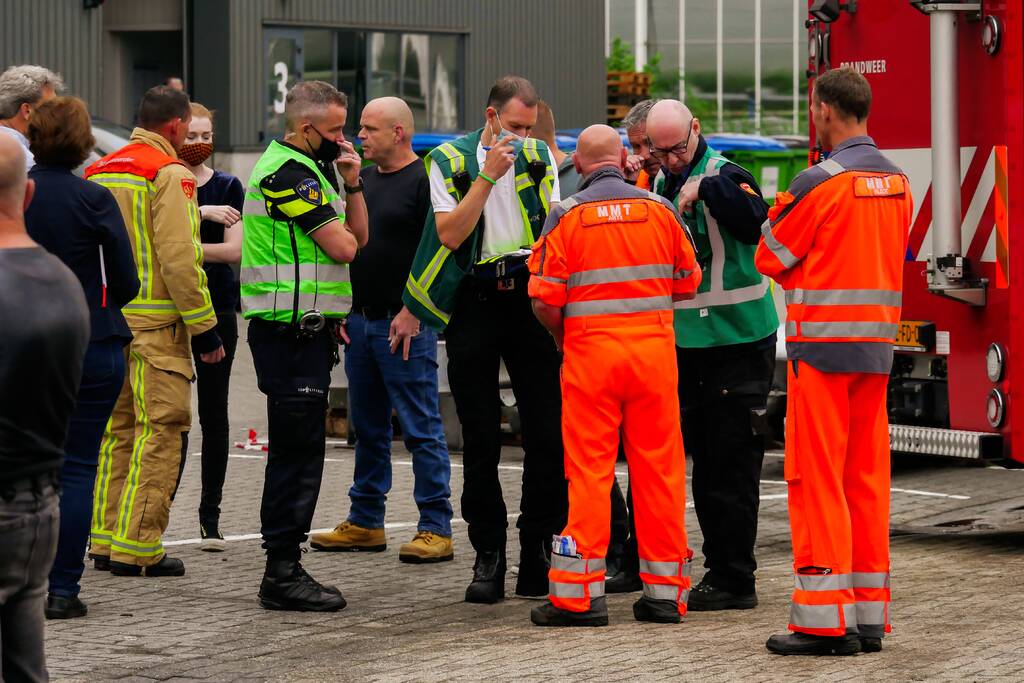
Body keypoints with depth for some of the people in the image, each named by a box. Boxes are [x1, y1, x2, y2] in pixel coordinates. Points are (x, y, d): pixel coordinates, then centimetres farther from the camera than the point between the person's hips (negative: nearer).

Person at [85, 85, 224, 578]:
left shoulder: (98, 172, 14)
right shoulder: (168, 173, -10)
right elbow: (179, 257, -16)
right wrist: (203, 328, -11)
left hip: (108, 320, 8)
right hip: (154, 322, -8)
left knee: (116, 428, 14)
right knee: (160, 430, -4)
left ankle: (106, 540, 17)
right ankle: (138, 549, -7)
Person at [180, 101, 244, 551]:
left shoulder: (228, 187, 7)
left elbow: (234, 249, -5)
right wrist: (201, 213, -21)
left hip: (217, 309, 1)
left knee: (213, 411, 2)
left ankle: (210, 516, 6)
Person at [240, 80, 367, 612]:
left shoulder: (312, 168, 20)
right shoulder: (286, 172, -13)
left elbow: (359, 237, 18)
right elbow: (342, 247, -18)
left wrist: (351, 185, 6)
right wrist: (338, 232, 4)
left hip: (306, 331, 11)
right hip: (290, 331, -11)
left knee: (297, 451, 13)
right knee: (298, 451, -9)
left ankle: (284, 568, 19)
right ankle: (282, 573, -6)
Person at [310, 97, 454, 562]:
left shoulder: (424, 181, -8)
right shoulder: (363, 180, 16)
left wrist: (412, 312, -17)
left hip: (405, 324, -8)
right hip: (360, 321, 8)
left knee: (421, 429, -5)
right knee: (368, 428, 13)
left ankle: (436, 528, -3)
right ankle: (365, 523, 21)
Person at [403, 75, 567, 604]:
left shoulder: (539, 158, 9)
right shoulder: (449, 161, 1)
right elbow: (450, 234, -10)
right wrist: (487, 175, -14)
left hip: (530, 296, 2)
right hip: (473, 299, -2)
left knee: (547, 430, -3)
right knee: (479, 437, 2)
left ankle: (539, 549, 6)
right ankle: (488, 555, 8)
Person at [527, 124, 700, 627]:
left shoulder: (567, 215, -3)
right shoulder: (660, 209, 4)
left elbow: (545, 300, -7)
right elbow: (687, 284, 11)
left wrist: (561, 336, 12)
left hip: (590, 349, -2)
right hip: (654, 347, 2)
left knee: (589, 469, 1)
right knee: (659, 467, 7)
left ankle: (580, 595, 0)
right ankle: (664, 591, 11)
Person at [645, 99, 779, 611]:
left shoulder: (724, 176, -10)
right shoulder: (659, 184, 12)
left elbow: (753, 222, -30)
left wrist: (705, 189, -30)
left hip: (738, 340, -8)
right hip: (688, 340, 8)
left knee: (731, 462, -6)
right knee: (704, 460, 14)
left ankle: (733, 579, -2)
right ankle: (720, 568, 23)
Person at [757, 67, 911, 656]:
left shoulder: (820, 182, -13)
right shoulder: (898, 182, 9)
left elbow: (771, 260, -4)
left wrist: (778, 216, 16)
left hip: (823, 343, -7)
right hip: (878, 346, 7)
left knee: (816, 478, -3)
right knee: (867, 478, 11)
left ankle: (825, 621, -4)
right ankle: (870, 615, 14)